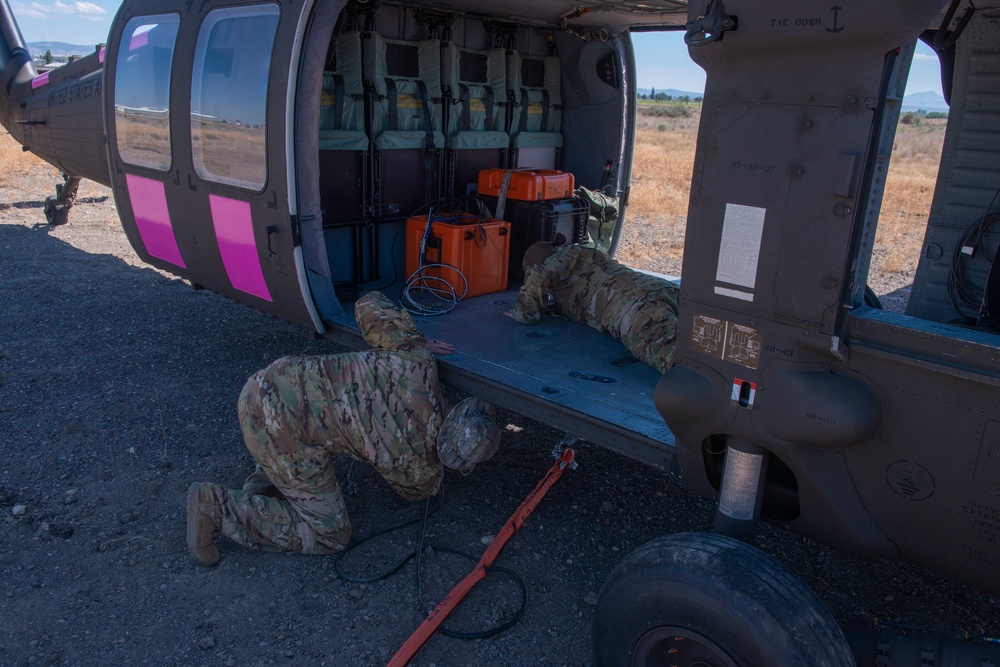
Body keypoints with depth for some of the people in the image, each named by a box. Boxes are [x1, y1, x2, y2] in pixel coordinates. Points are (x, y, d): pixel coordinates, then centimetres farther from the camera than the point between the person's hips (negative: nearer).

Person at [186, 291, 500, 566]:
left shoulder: (416, 361, -4)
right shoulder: (419, 465, -8)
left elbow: (369, 305, 8)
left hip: (267, 385, 7)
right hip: (282, 432, -7)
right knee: (329, 536, 11)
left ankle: (267, 481, 27)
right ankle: (218, 508, 5)